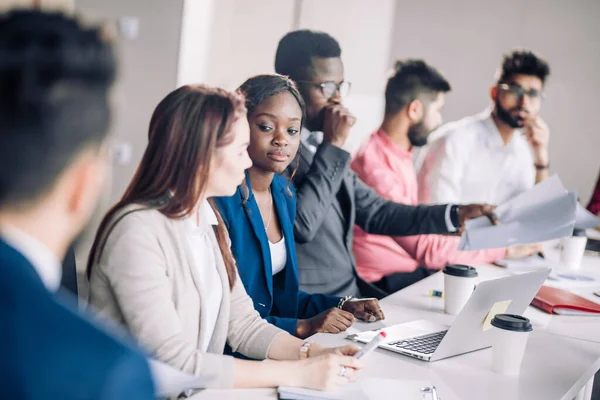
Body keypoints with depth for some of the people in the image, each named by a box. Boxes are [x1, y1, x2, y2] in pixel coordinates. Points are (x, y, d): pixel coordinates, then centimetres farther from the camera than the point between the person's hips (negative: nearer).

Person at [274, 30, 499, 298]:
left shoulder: (319, 145, 13)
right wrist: (333, 145, -17)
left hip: (352, 294, 9)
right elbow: (300, 224, -26)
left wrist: (458, 215, 5)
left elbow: (374, 213, 15)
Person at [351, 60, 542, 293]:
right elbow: (427, 248, -19)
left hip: (412, 269, 9)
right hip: (386, 284, -9)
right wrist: (504, 250, -12)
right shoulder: (376, 163, -20)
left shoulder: (399, 153, 11)